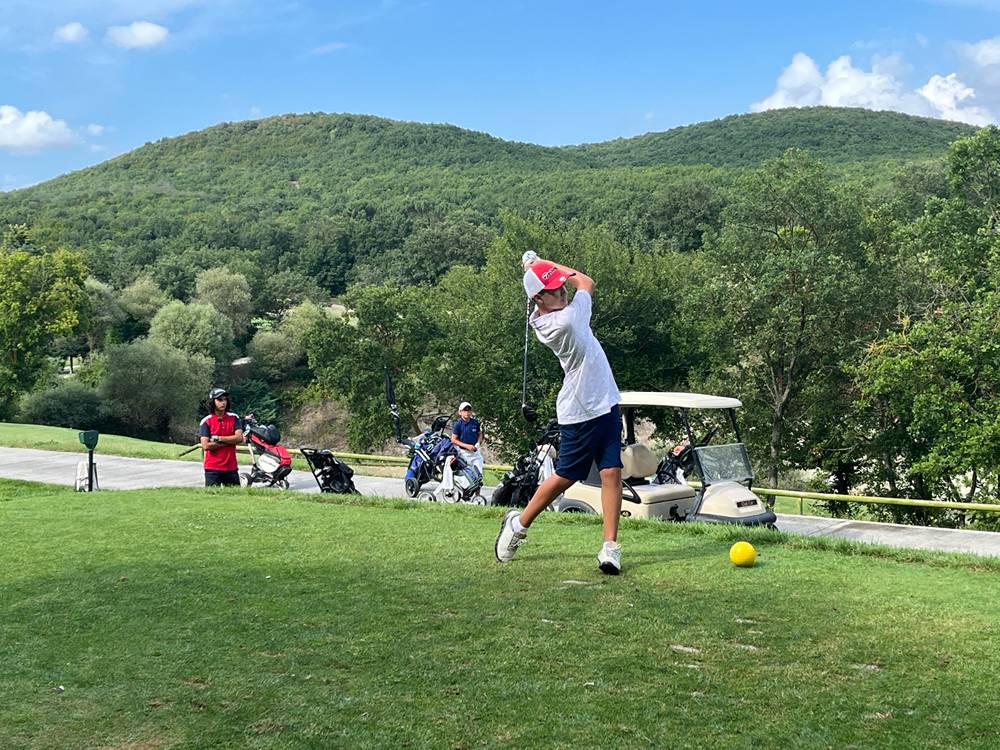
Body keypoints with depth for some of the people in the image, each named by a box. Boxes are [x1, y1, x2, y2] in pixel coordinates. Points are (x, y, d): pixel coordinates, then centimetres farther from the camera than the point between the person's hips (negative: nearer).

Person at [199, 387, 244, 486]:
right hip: (213, 468, -2)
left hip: (231, 468, 3)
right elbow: (206, 446, -11)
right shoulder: (206, 422, -2)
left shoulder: (234, 418, 5)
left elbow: (239, 438, -7)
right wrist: (230, 441, -9)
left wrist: (218, 438, -12)